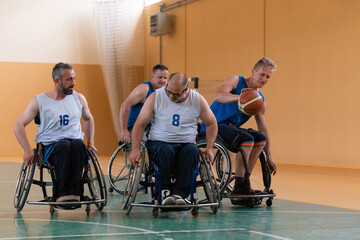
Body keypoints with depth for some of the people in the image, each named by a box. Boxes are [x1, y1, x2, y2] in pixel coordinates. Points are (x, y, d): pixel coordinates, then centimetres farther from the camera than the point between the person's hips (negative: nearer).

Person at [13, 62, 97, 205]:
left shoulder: (79, 99, 13)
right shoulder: (39, 101, 2)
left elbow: (88, 119, 31)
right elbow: (19, 125, 1)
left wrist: (90, 143, 18)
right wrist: (28, 150, -11)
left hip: (75, 142, 2)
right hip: (50, 147, -2)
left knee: (78, 144, -35)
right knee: (64, 145, -38)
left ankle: (73, 192, -39)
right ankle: (61, 193, -36)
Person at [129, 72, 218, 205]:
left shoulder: (198, 100, 1)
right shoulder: (155, 97, -3)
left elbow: (211, 124, 14)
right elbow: (139, 124, 1)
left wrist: (209, 148, 2)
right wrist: (135, 149, -10)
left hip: (186, 144, 1)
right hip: (159, 143, -1)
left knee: (192, 150, -34)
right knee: (166, 150, -36)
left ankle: (179, 193, -34)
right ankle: (165, 191, -24)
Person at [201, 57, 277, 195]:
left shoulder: (260, 100, 12)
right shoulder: (236, 81, -6)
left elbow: (263, 129, 17)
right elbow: (219, 96, -26)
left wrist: (269, 157, 15)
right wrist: (239, 97, -46)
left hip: (232, 127, 7)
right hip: (213, 126, -7)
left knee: (260, 138, -13)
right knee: (247, 139, -28)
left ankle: (245, 181, -7)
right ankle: (239, 187, -21)